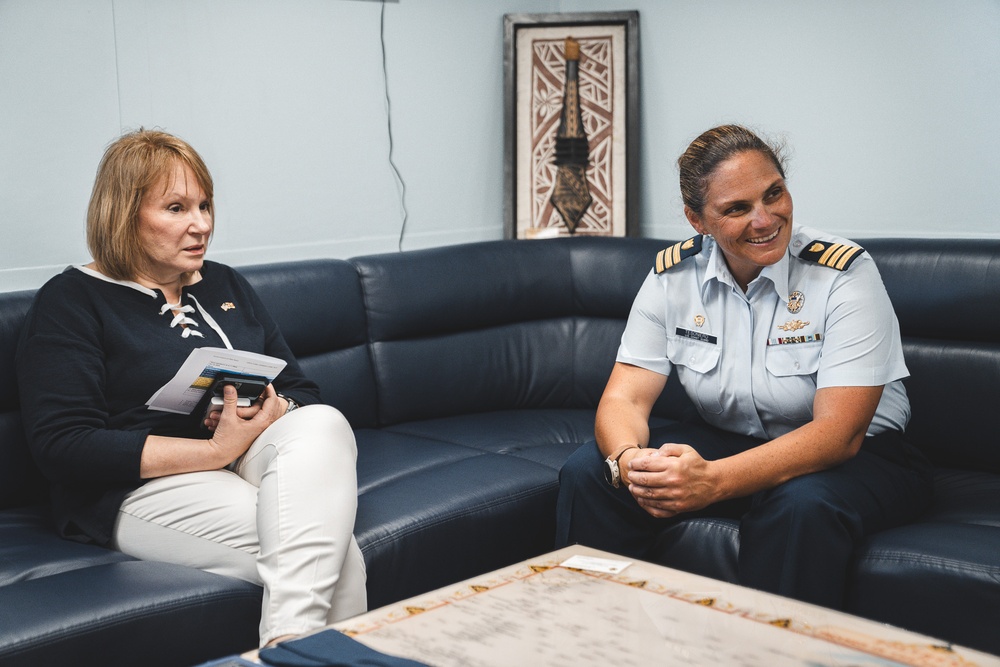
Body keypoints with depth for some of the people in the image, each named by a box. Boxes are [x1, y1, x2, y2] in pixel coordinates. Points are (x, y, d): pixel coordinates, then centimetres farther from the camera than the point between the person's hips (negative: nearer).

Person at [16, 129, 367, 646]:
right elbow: (60, 445, -12)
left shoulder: (225, 285, 21)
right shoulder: (69, 302, 1)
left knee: (324, 424, -33)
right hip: (144, 485, -6)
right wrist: (215, 451, -18)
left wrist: (274, 414, -8)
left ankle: (290, 639, -41)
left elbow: (300, 391, 20)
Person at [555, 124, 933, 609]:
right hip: (727, 440, 4)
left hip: (856, 455, -4)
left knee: (802, 506, -38)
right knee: (588, 471, -16)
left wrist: (714, 480, -42)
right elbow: (624, 398, -10)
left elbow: (839, 432, -27)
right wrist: (630, 462, -36)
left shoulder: (843, 273, -20)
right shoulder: (673, 275, -7)